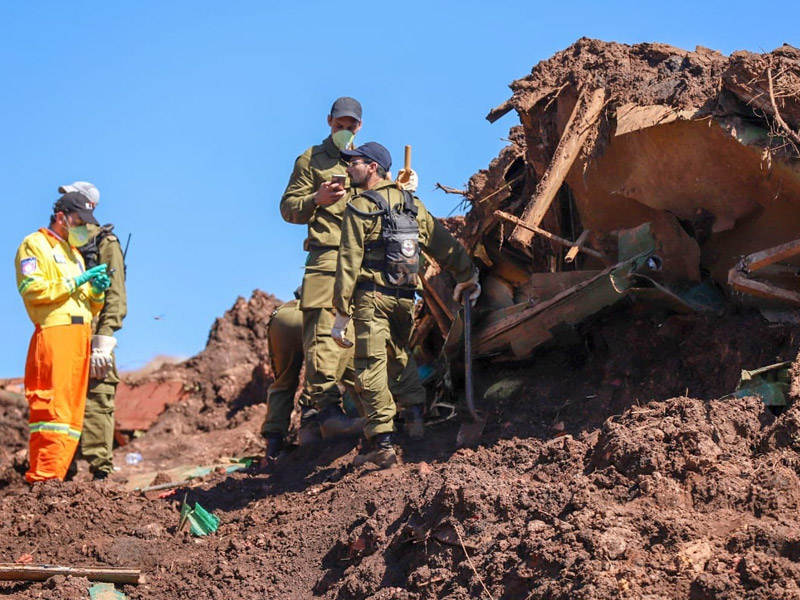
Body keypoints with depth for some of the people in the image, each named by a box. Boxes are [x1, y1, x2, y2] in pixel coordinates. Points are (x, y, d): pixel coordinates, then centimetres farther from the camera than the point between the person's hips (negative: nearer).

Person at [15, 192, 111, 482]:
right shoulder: (34, 246, 5)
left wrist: (97, 292, 5)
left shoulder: (74, 254, 30)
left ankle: (55, 475, 4)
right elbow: (32, 289, -11)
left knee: (72, 410, 3)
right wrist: (75, 283, -10)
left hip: (81, 336, 8)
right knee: (52, 405, -16)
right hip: (53, 331, -8)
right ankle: (43, 478, -19)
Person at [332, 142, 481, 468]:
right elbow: (444, 244, 14)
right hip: (406, 296, 6)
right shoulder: (413, 204, 12)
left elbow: (349, 263, -9)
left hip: (372, 296, -6)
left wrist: (341, 312, -8)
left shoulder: (359, 208, -6)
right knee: (400, 355, 27)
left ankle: (382, 443, -11)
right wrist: (466, 276, 27)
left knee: (371, 368, -6)